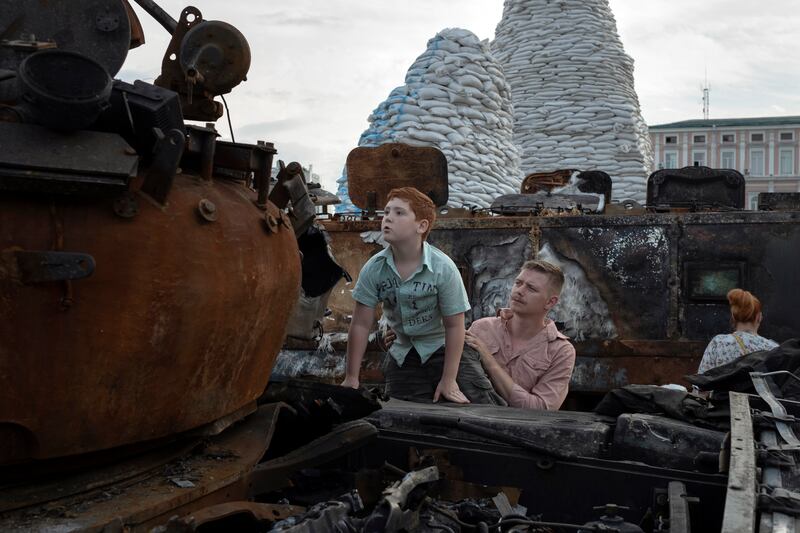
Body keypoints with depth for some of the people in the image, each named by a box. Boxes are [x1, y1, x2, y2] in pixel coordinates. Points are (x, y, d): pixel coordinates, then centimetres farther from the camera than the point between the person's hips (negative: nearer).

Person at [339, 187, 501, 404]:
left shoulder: (443, 268, -21)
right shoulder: (373, 269, -13)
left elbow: (454, 325, -15)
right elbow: (361, 325, -8)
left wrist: (448, 381, -14)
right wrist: (351, 378, -7)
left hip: (444, 348, -3)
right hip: (404, 353, 3)